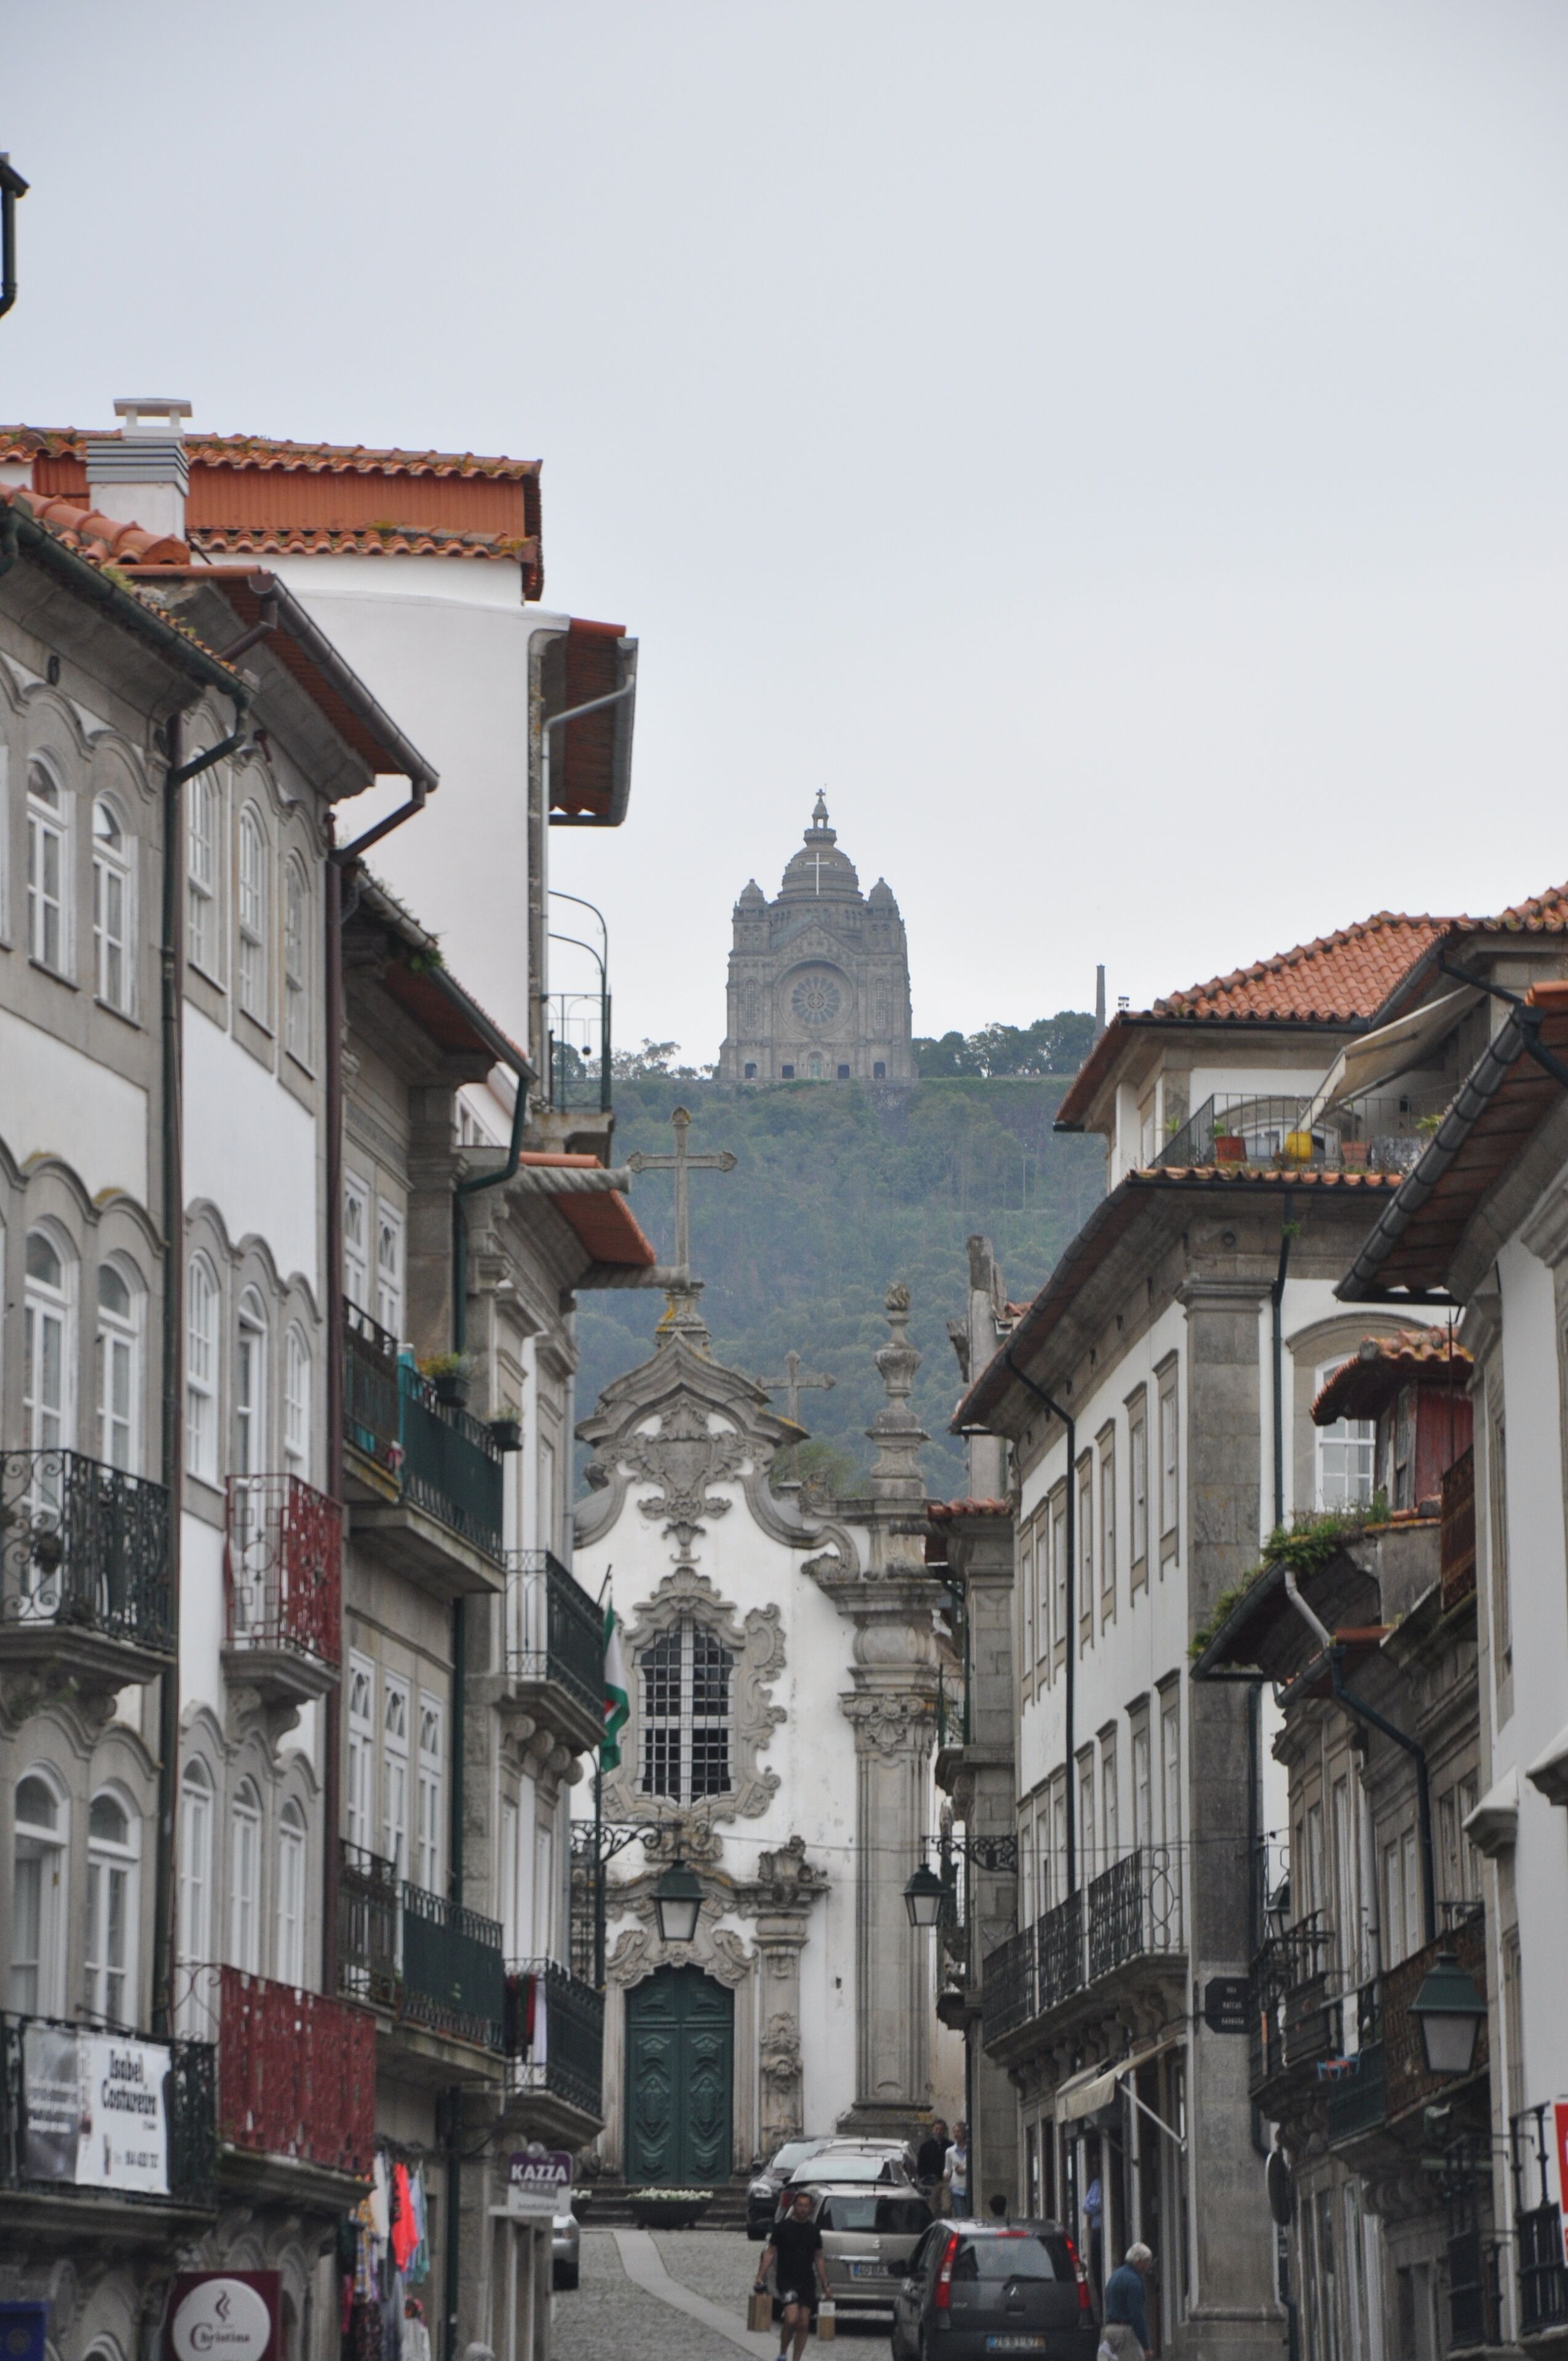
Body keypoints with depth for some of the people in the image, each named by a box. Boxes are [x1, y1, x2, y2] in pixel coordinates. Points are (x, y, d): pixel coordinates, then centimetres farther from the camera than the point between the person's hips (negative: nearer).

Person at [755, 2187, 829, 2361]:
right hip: (786, 2280, -4)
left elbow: (819, 2259, 19)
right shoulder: (782, 2228, 0)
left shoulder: (813, 2231, 12)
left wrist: (825, 2284, 14)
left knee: (804, 2324, 1)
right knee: (792, 2318, -19)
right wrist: (760, 2278, -6)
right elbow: (770, 2253, 1)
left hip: (808, 2282, 4)